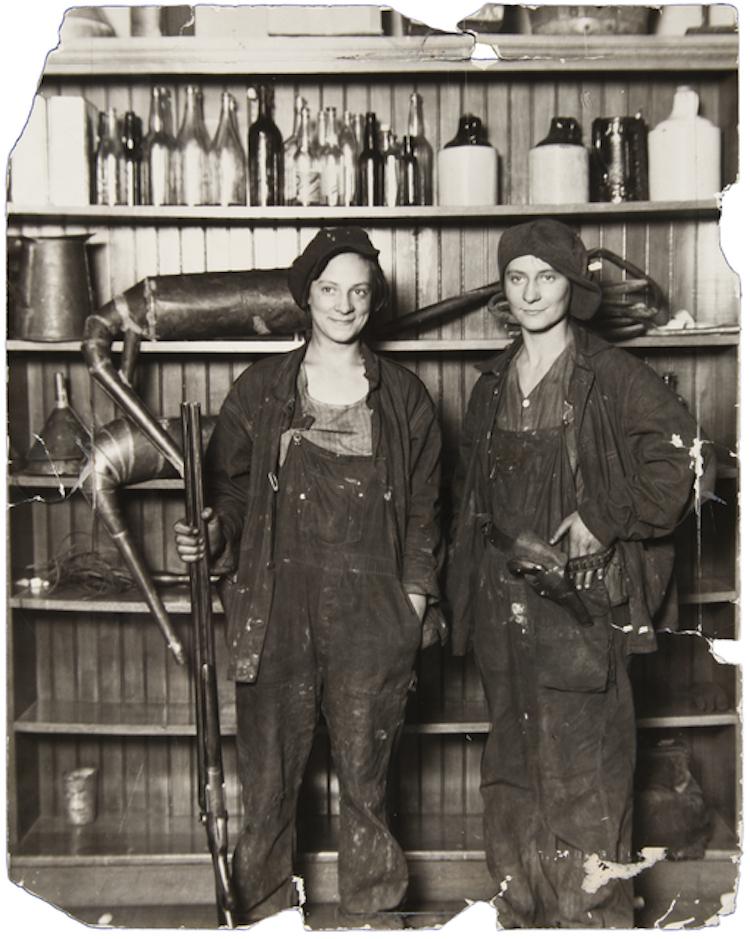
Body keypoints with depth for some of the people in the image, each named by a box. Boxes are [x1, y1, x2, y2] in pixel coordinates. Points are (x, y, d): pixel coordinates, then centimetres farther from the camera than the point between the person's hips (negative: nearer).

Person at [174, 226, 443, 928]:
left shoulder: (404, 397, 8)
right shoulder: (260, 390, 7)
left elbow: (423, 509, 9)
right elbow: (228, 489, 8)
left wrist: (415, 601, 2)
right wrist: (210, 535, -13)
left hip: (372, 613, 0)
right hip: (278, 609, 0)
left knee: (364, 778, 8)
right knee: (268, 778, 5)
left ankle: (370, 916, 24)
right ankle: (262, 917, 22)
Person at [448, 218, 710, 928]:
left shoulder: (612, 377, -7)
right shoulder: (492, 385, 12)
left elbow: (680, 457, -13)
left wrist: (605, 518, -14)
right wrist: (466, 585, 14)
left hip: (580, 600, -6)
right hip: (503, 600, 6)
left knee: (581, 769, -3)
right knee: (512, 764, 15)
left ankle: (594, 913, 11)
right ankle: (519, 910, 29)